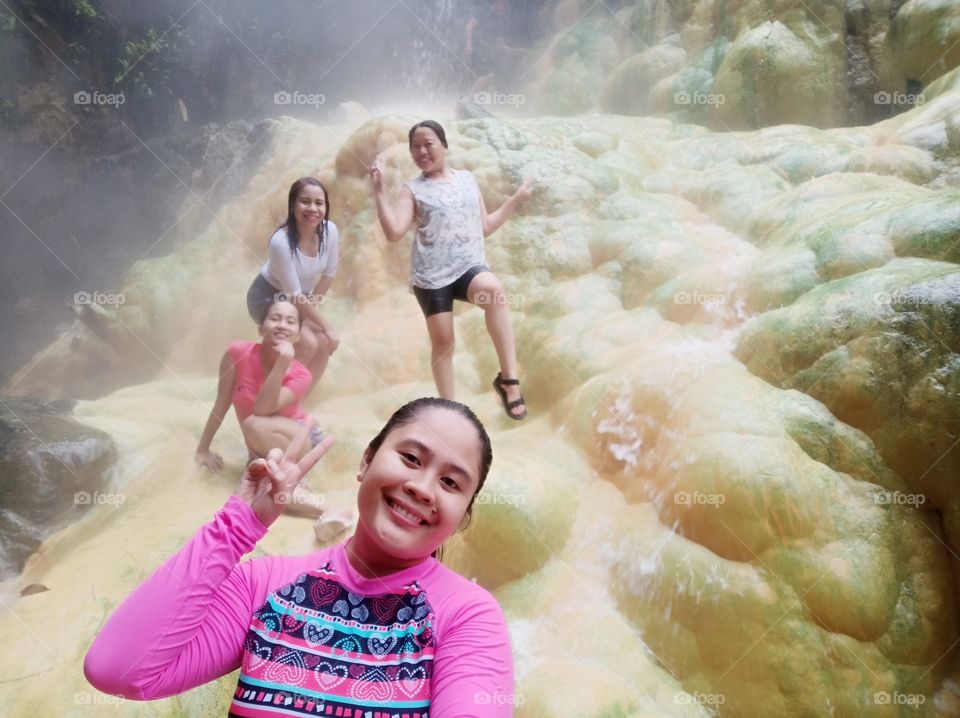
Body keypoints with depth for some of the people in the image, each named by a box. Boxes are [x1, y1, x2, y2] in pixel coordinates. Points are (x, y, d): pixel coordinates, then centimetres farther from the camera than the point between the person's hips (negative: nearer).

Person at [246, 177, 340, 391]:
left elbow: (329, 274, -4)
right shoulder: (281, 242, -34)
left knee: (326, 343, -9)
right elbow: (294, 295, -27)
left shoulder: (330, 231, -20)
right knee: (308, 343, -22)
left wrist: (311, 304, -4)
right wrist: (325, 325, -21)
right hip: (268, 297, -6)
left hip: (300, 298, 6)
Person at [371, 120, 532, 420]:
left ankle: (508, 377, -29)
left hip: (469, 266, 1)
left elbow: (485, 227, 21)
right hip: (431, 275, 0)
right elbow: (394, 232, -6)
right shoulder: (413, 189, 8)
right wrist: (380, 190, -7)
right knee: (442, 341, -1)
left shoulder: (467, 179, 16)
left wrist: (515, 199, 19)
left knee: (493, 290, -33)